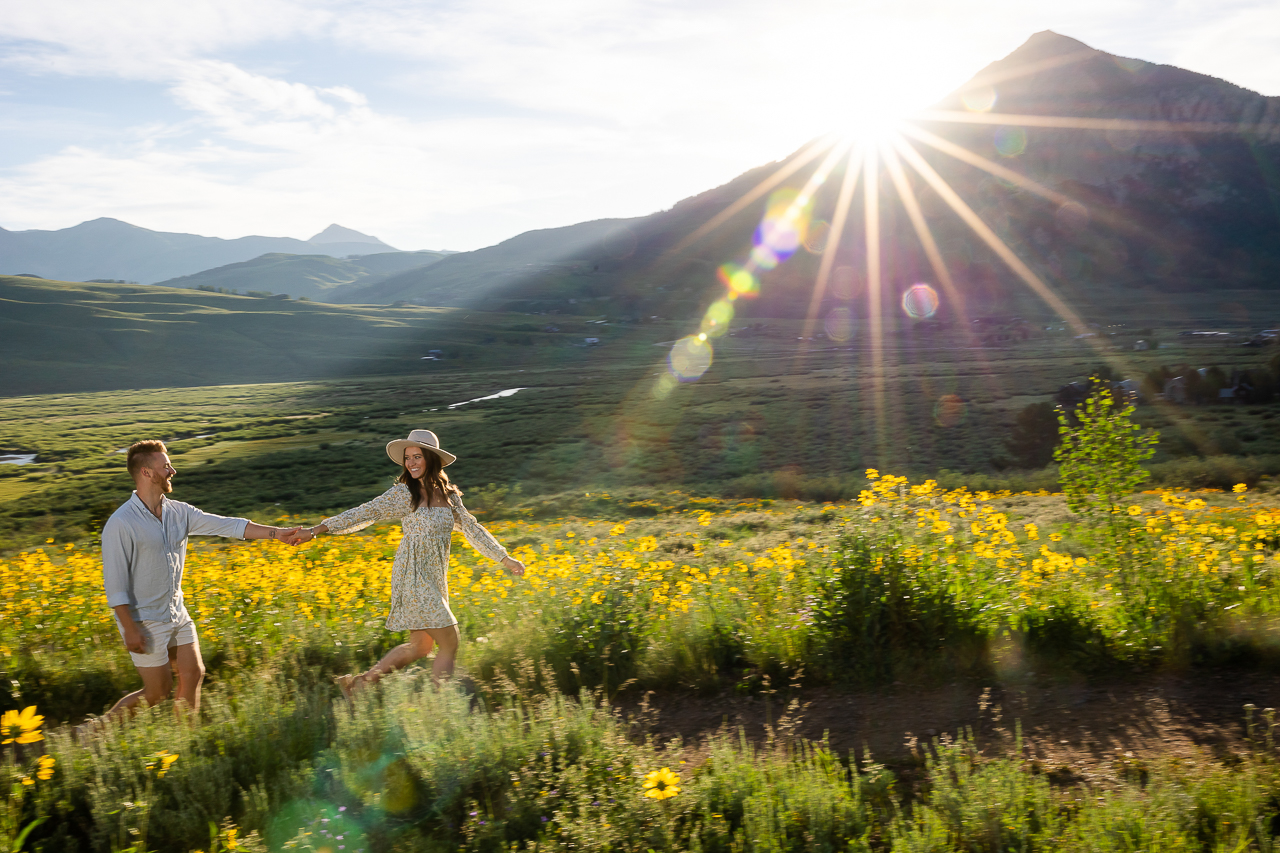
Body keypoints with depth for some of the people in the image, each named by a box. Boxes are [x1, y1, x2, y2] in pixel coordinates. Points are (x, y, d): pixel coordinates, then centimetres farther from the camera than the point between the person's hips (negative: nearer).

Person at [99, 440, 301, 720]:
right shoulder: (120, 524, -19)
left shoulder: (179, 513, 2)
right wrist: (130, 630, -19)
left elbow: (226, 526, -1)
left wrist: (275, 532, -8)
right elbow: (114, 582, -18)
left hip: (176, 614, 7)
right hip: (145, 621, -7)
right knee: (159, 692, 2)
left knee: (193, 674, 7)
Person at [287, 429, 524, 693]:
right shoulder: (404, 493, -8)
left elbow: (472, 528, 15)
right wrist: (317, 529, -20)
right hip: (413, 578, -7)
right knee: (449, 645, -5)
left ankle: (360, 682, 26)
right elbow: (364, 513, -12)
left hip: (435, 580, 7)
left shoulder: (448, 495, 8)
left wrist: (505, 558, 16)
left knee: (420, 647, 15)